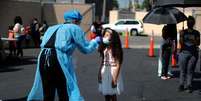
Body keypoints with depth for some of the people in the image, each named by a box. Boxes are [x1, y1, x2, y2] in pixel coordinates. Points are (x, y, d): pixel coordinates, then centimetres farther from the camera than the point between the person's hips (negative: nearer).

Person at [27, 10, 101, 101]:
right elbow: (86, 48, 15)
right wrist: (96, 41, 34)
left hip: (43, 57, 6)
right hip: (59, 59, -6)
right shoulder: (75, 28, 12)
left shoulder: (52, 28, 28)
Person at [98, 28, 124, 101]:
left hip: (113, 72, -6)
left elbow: (118, 65, -15)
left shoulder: (116, 49, -13)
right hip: (104, 72, 6)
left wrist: (115, 79, -18)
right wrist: (99, 74, 8)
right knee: (106, 94, 12)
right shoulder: (104, 48, 5)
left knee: (113, 95, 3)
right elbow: (102, 62, 11)